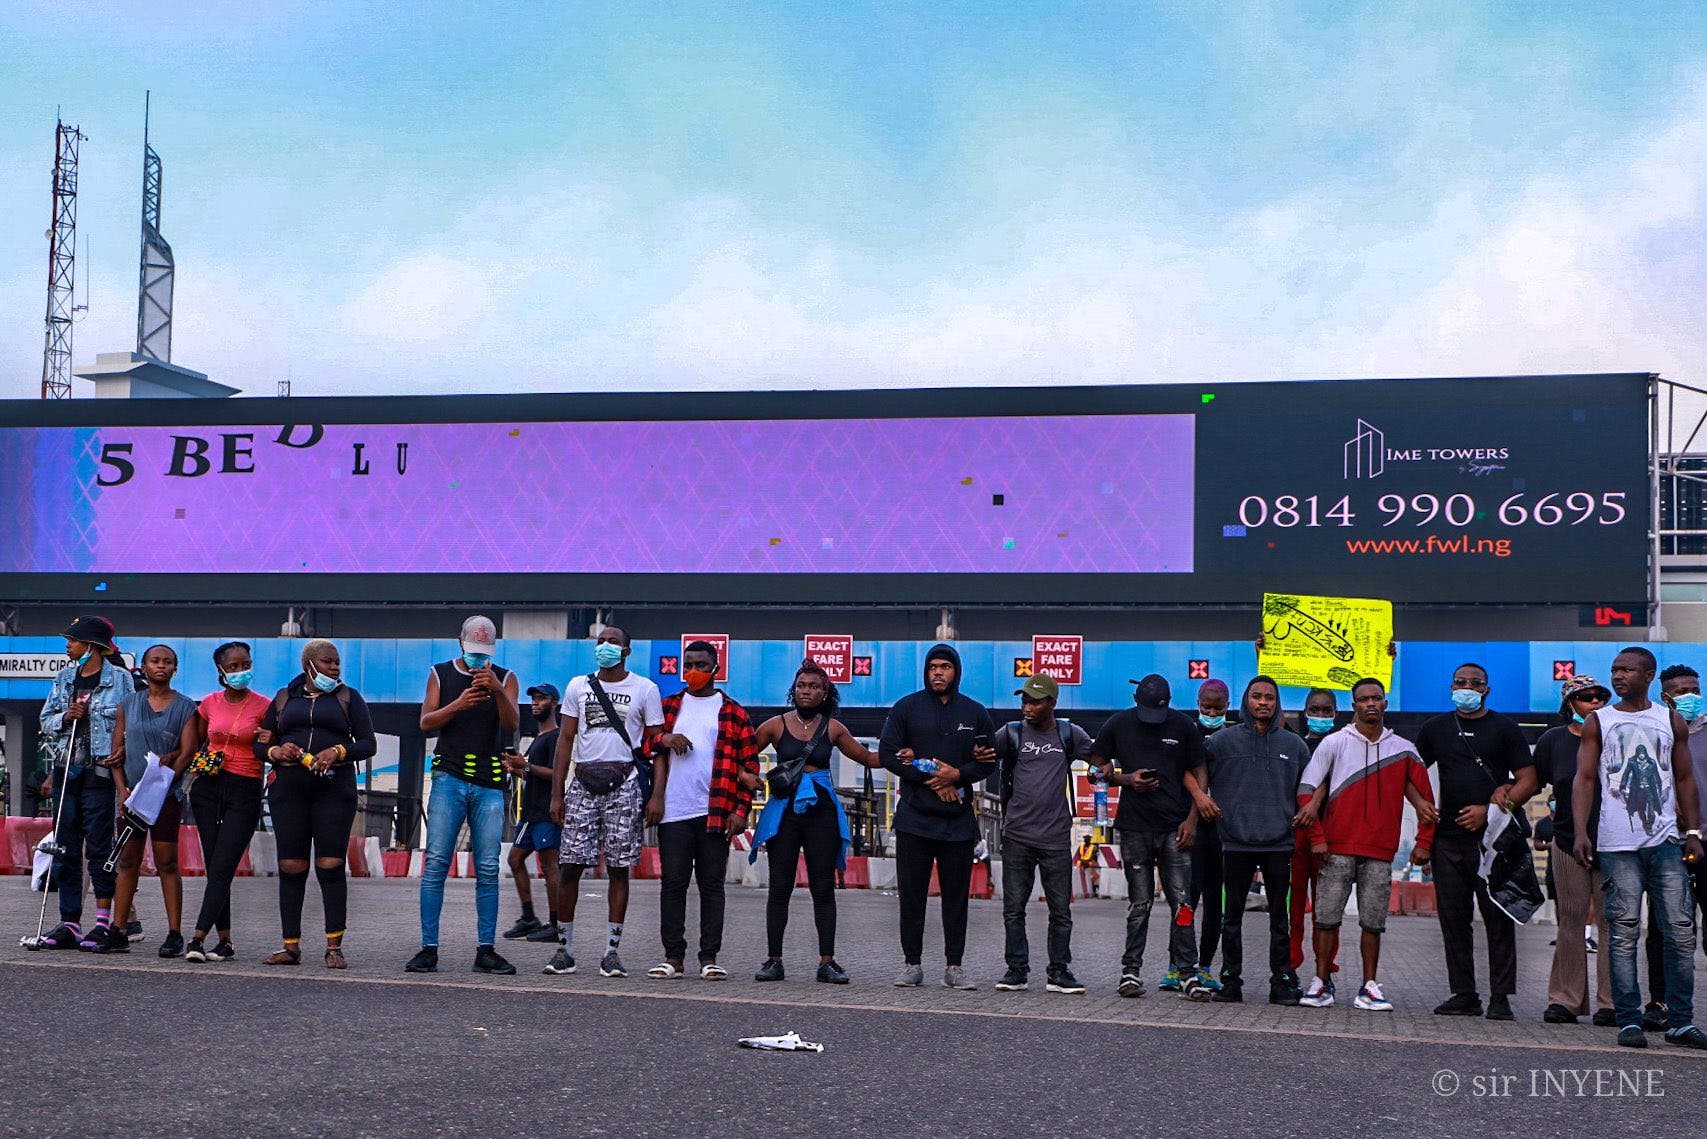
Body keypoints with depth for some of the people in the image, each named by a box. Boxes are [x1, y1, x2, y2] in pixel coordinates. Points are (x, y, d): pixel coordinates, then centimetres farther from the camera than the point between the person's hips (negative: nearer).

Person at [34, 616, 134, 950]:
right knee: (66, 849, 5)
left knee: (98, 847, -6)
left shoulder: (119, 678, -2)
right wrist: (65, 717, -4)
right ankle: (69, 924, 9)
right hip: (66, 769, 6)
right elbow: (46, 721, 18)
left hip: (99, 770, -6)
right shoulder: (64, 678, 15)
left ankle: (103, 922, -3)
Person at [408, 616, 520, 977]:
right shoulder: (441, 674, 10)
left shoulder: (504, 678, 9)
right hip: (449, 778, -1)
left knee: (488, 870, -1)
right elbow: (426, 722, 2)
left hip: (490, 784, 1)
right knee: (436, 863, -7)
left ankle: (486, 950, 3)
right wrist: (458, 705, -16)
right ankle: (428, 949, -5)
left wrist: (497, 690, -21)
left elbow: (513, 724, -4)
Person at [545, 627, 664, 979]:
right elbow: (565, 740, 12)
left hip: (623, 784, -2)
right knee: (570, 865, -2)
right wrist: (557, 794, 5)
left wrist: (657, 796, -6)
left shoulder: (645, 689, 6)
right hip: (583, 783, 2)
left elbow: (656, 745, 3)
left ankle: (612, 950, 4)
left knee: (618, 868, -1)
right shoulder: (579, 686, 13)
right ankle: (564, 948, 6)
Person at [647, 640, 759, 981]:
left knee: (711, 884, 1)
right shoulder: (667, 707, 13)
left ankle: (709, 958, 5)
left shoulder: (733, 713, 7)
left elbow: (749, 765, 4)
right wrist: (663, 740, -8)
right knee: (673, 883, 1)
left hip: (717, 813, -2)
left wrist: (741, 810, -4)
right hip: (673, 812, 2)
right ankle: (673, 956, 6)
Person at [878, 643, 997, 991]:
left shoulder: (975, 713, 8)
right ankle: (912, 963, 8)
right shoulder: (907, 707, 4)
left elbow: (989, 761, 9)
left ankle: (954, 965, 9)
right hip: (914, 818, -1)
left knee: (956, 895, 3)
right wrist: (931, 781, -9)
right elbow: (887, 753, -1)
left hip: (958, 821, 1)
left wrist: (958, 774, -10)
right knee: (911, 893, 1)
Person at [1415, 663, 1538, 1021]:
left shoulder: (1504, 728, 5)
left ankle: (1501, 996, -4)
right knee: (1453, 918, 4)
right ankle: (1464, 994, 10)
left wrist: (1489, 810, -10)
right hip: (1448, 837, 4)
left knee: (1498, 918, -6)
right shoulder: (1435, 728, 15)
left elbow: (1528, 781, 1)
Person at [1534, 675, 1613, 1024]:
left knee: (1611, 920, -1)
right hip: (1568, 841, 1)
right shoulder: (1553, 740, 6)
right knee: (1571, 920, 3)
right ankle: (1565, 999, 6)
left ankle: (1610, 1001, 2)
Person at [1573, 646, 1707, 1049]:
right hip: (1618, 844, -2)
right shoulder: (1598, 722, 7)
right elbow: (1584, 778, 2)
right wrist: (1581, 831, -9)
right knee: (1624, 931, -4)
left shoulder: (1672, 722, 14)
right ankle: (1629, 1020, -1)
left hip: (1666, 840, 2)